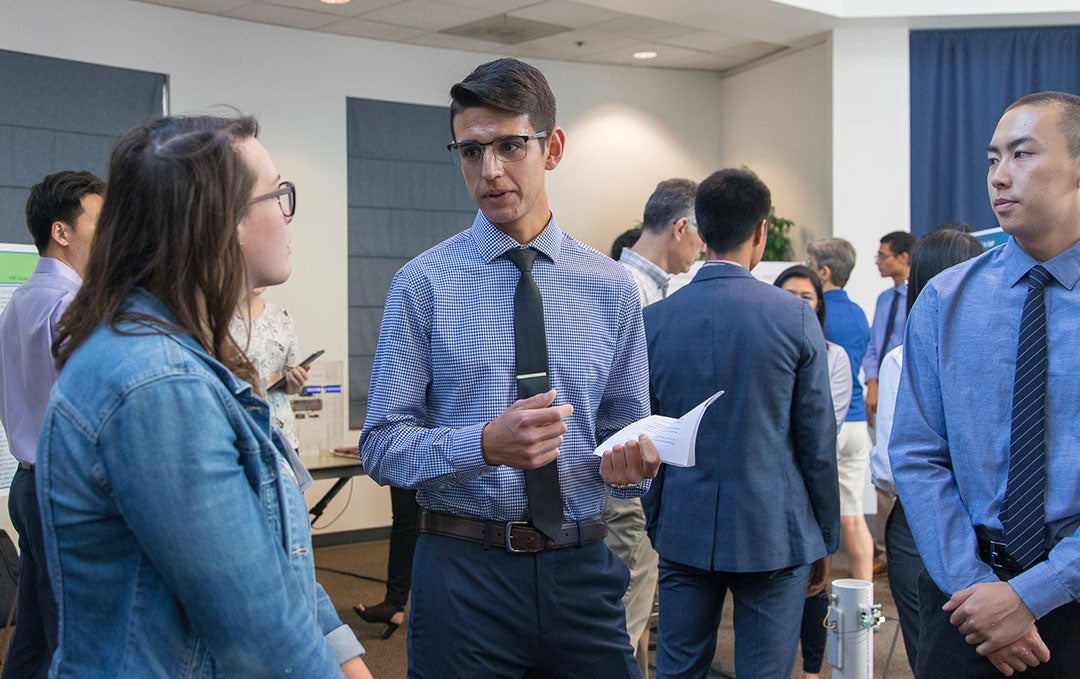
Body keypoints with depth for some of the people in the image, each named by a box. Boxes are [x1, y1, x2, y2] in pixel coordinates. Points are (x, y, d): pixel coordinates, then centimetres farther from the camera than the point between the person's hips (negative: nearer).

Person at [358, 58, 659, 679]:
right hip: (464, 568, -2)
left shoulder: (612, 288, 5)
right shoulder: (423, 284, -4)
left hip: (582, 572, 3)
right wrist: (485, 445, -24)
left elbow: (629, 430, 10)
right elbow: (382, 445, -7)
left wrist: (632, 463, -13)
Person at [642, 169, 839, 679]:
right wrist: (825, 540, 8)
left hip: (683, 531, 2)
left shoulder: (653, 320, -3)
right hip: (773, 534, -2)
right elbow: (818, 445, -4)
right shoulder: (795, 317, -9)